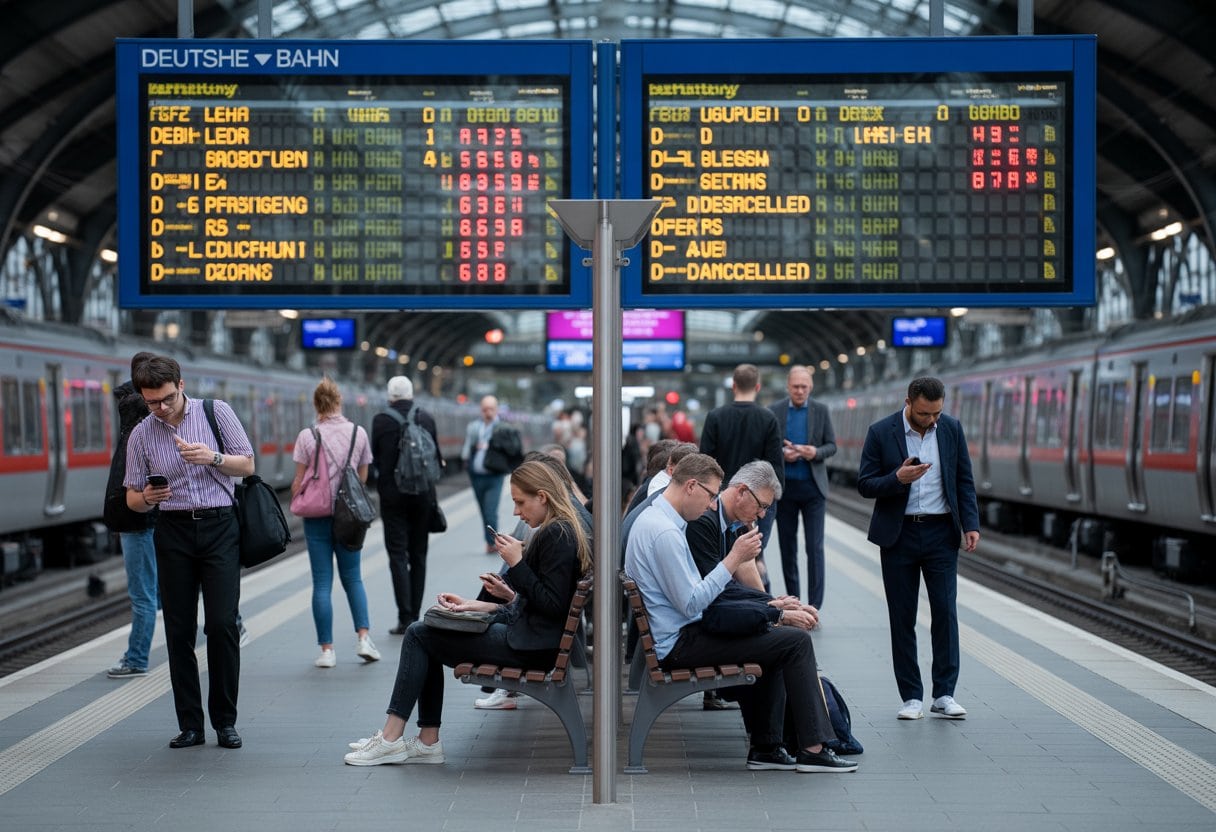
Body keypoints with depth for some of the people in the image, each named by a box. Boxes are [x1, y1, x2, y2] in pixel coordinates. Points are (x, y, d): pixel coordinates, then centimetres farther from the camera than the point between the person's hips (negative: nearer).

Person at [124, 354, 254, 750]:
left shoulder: (216, 412, 2)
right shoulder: (141, 435, 7)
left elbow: (247, 465, 5)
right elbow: (133, 499, 10)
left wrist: (213, 458, -14)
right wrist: (147, 497, -14)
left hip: (220, 527, -2)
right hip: (173, 531, 2)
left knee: (223, 624, -9)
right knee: (179, 629, 0)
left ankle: (225, 721, 1)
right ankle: (190, 725, 6)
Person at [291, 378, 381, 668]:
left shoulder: (307, 436, -9)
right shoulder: (358, 433, -1)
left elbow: (299, 481, -6)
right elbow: (363, 476, 8)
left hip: (317, 515, -2)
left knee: (322, 583, 4)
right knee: (352, 578, 14)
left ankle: (327, 649, 4)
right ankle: (363, 637, 0)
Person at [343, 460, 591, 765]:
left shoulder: (556, 534, -16)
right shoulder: (558, 531, 15)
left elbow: (552, 606, -22)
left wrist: (517, 564, -20)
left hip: (531, 646, -11)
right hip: (532, 639, 11)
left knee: (419, 635, -4)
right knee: (422, 633, 13)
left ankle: (391, 738, 0)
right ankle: (427, 741, 7)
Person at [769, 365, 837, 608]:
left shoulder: (821, 411, 4)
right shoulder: (774, 412, 3)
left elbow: (831, 445, 5)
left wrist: (816, 453, -15)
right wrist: (782, 454, -14)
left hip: (813, 487, -1)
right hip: (784, 487, 1)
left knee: (815, 547, -6)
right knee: (787, 545, 8)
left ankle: (814, 605, -6)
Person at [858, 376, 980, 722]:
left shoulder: (951, 429, 2)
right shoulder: (881, 432, -5)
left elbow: (964, 481, 8)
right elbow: (865, 484, -4)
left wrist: (970, 524, -1)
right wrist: (898, 479, -22)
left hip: (941, 532, 1)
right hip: (898, 535, -1)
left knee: (945, 611, -4)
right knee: (902, 617, 2)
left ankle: (944, 694, 1)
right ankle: (911, 697, 8)